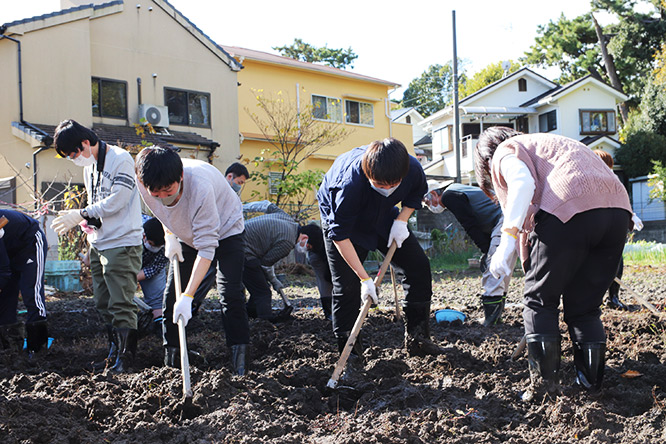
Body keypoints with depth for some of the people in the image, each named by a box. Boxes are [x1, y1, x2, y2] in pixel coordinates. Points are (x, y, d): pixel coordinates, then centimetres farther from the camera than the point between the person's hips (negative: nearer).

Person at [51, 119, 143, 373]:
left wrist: (81, 214, -12)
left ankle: (125, 357, -3)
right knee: (103, 303, 12)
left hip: (122, 243, -9)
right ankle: (114, 352, 22)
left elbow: (115, 202, -16)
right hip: (98, 244, 9)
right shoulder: (89, 166, 15)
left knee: (121, 304, -9)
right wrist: (87, 222, 3)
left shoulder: (120, 159, -11)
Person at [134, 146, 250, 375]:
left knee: (230, 294, -18)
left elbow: (206, 247, -40)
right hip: (186, 234, 5)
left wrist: (187, 296, -43)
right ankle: (170, 364, 10)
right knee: (171, 296, -1)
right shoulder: (144, 183, -27)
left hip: (225, 230, -5)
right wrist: (170, 236, -6)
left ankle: (240, 366, -13)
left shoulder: (200, 186, -44)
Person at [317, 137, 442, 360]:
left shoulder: (413, 168, -29)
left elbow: (416, 194, -1)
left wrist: (401, 221, -19)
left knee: (419, 265, -3)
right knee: (347, 285, -13)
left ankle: (416, 338, 7)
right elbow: (340, 235, -33)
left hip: (383, 216, 5)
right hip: (340, 217, -5)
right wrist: (365, 279, -32)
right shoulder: (351, 183, -42)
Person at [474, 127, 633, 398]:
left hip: (569, 210, -7)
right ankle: (592, 385, 15)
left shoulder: (505, 151, 14)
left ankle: (544, 383, 6)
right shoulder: (548, 143, 38)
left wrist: (507, 239, -13)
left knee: (540, 300, 8)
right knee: (584, 307, 17)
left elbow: (523, 182, -9)